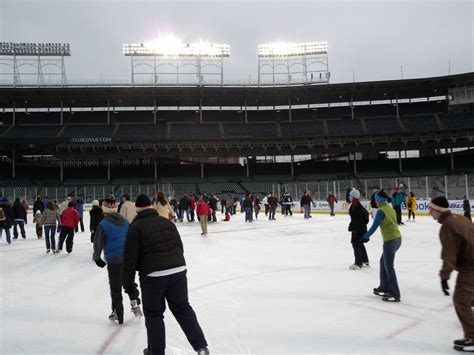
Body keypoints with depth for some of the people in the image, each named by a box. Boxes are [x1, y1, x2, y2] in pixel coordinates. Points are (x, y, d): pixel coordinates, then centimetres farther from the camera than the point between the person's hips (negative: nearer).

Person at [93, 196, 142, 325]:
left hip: (114, 260, -4)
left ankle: (118, 314, 17)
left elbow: (98, 243, -8)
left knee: (115, 288, 9)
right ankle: (135, 303, 20)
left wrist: (97, 258, 9)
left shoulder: (103, 224, -11)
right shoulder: (125, 221, 3)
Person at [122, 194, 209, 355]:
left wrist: (128, 282, 2)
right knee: (183, 309, 16)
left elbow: (130, 257, -5)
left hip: (153, 276, -5)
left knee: (153, 314, 14)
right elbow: (180, 247, 19)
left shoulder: (135, 227, -2)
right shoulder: (167, 222, 14)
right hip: (178, 271, 5)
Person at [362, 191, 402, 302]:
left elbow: (374, 226, -14)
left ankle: (395, 295, 4)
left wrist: (365, 237, -3)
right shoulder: (390, 209, 10)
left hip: (390, 241, -9)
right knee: (383, 262, 20)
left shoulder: (381, 211, -14)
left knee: (389, 267, -1)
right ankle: (383, 288, 28)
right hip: (397, 238, 9)